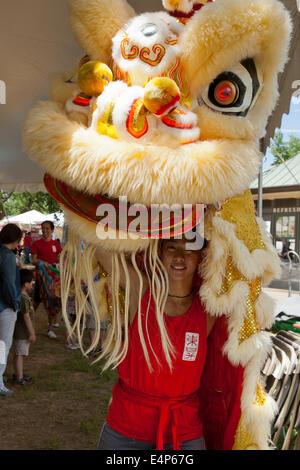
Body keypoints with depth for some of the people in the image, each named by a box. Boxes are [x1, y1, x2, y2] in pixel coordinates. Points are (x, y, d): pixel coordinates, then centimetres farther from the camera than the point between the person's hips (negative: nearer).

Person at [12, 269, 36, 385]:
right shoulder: (23, 298, -23)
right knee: (20, 354, -2)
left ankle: (18, 374, 31)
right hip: (22, 331, -10)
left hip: (20, 330, 10)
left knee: (19, 354, 19)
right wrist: (32, 333, -17)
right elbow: (26, 317, -22)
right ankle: (19, 378, 5)